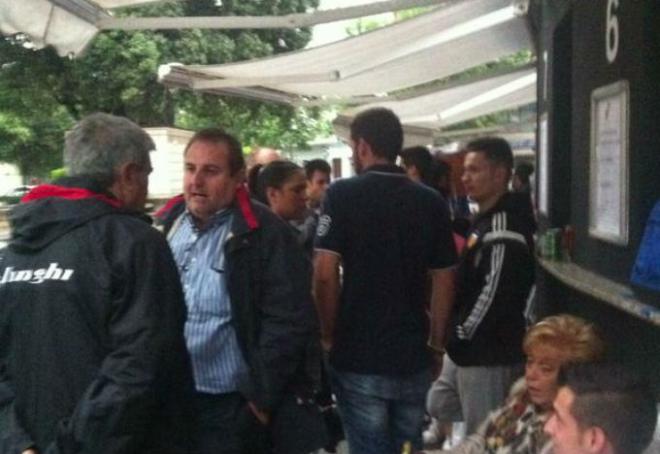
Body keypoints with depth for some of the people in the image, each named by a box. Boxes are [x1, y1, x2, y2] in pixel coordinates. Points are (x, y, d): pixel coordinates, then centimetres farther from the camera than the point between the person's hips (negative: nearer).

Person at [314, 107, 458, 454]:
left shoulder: (342, 194, -8)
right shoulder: (431, 201, 3)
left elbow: (325, 274, -14)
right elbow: (444, 280, 5)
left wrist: (329, 334, 1)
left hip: (359, 356, -3)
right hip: (413, 355, 4)